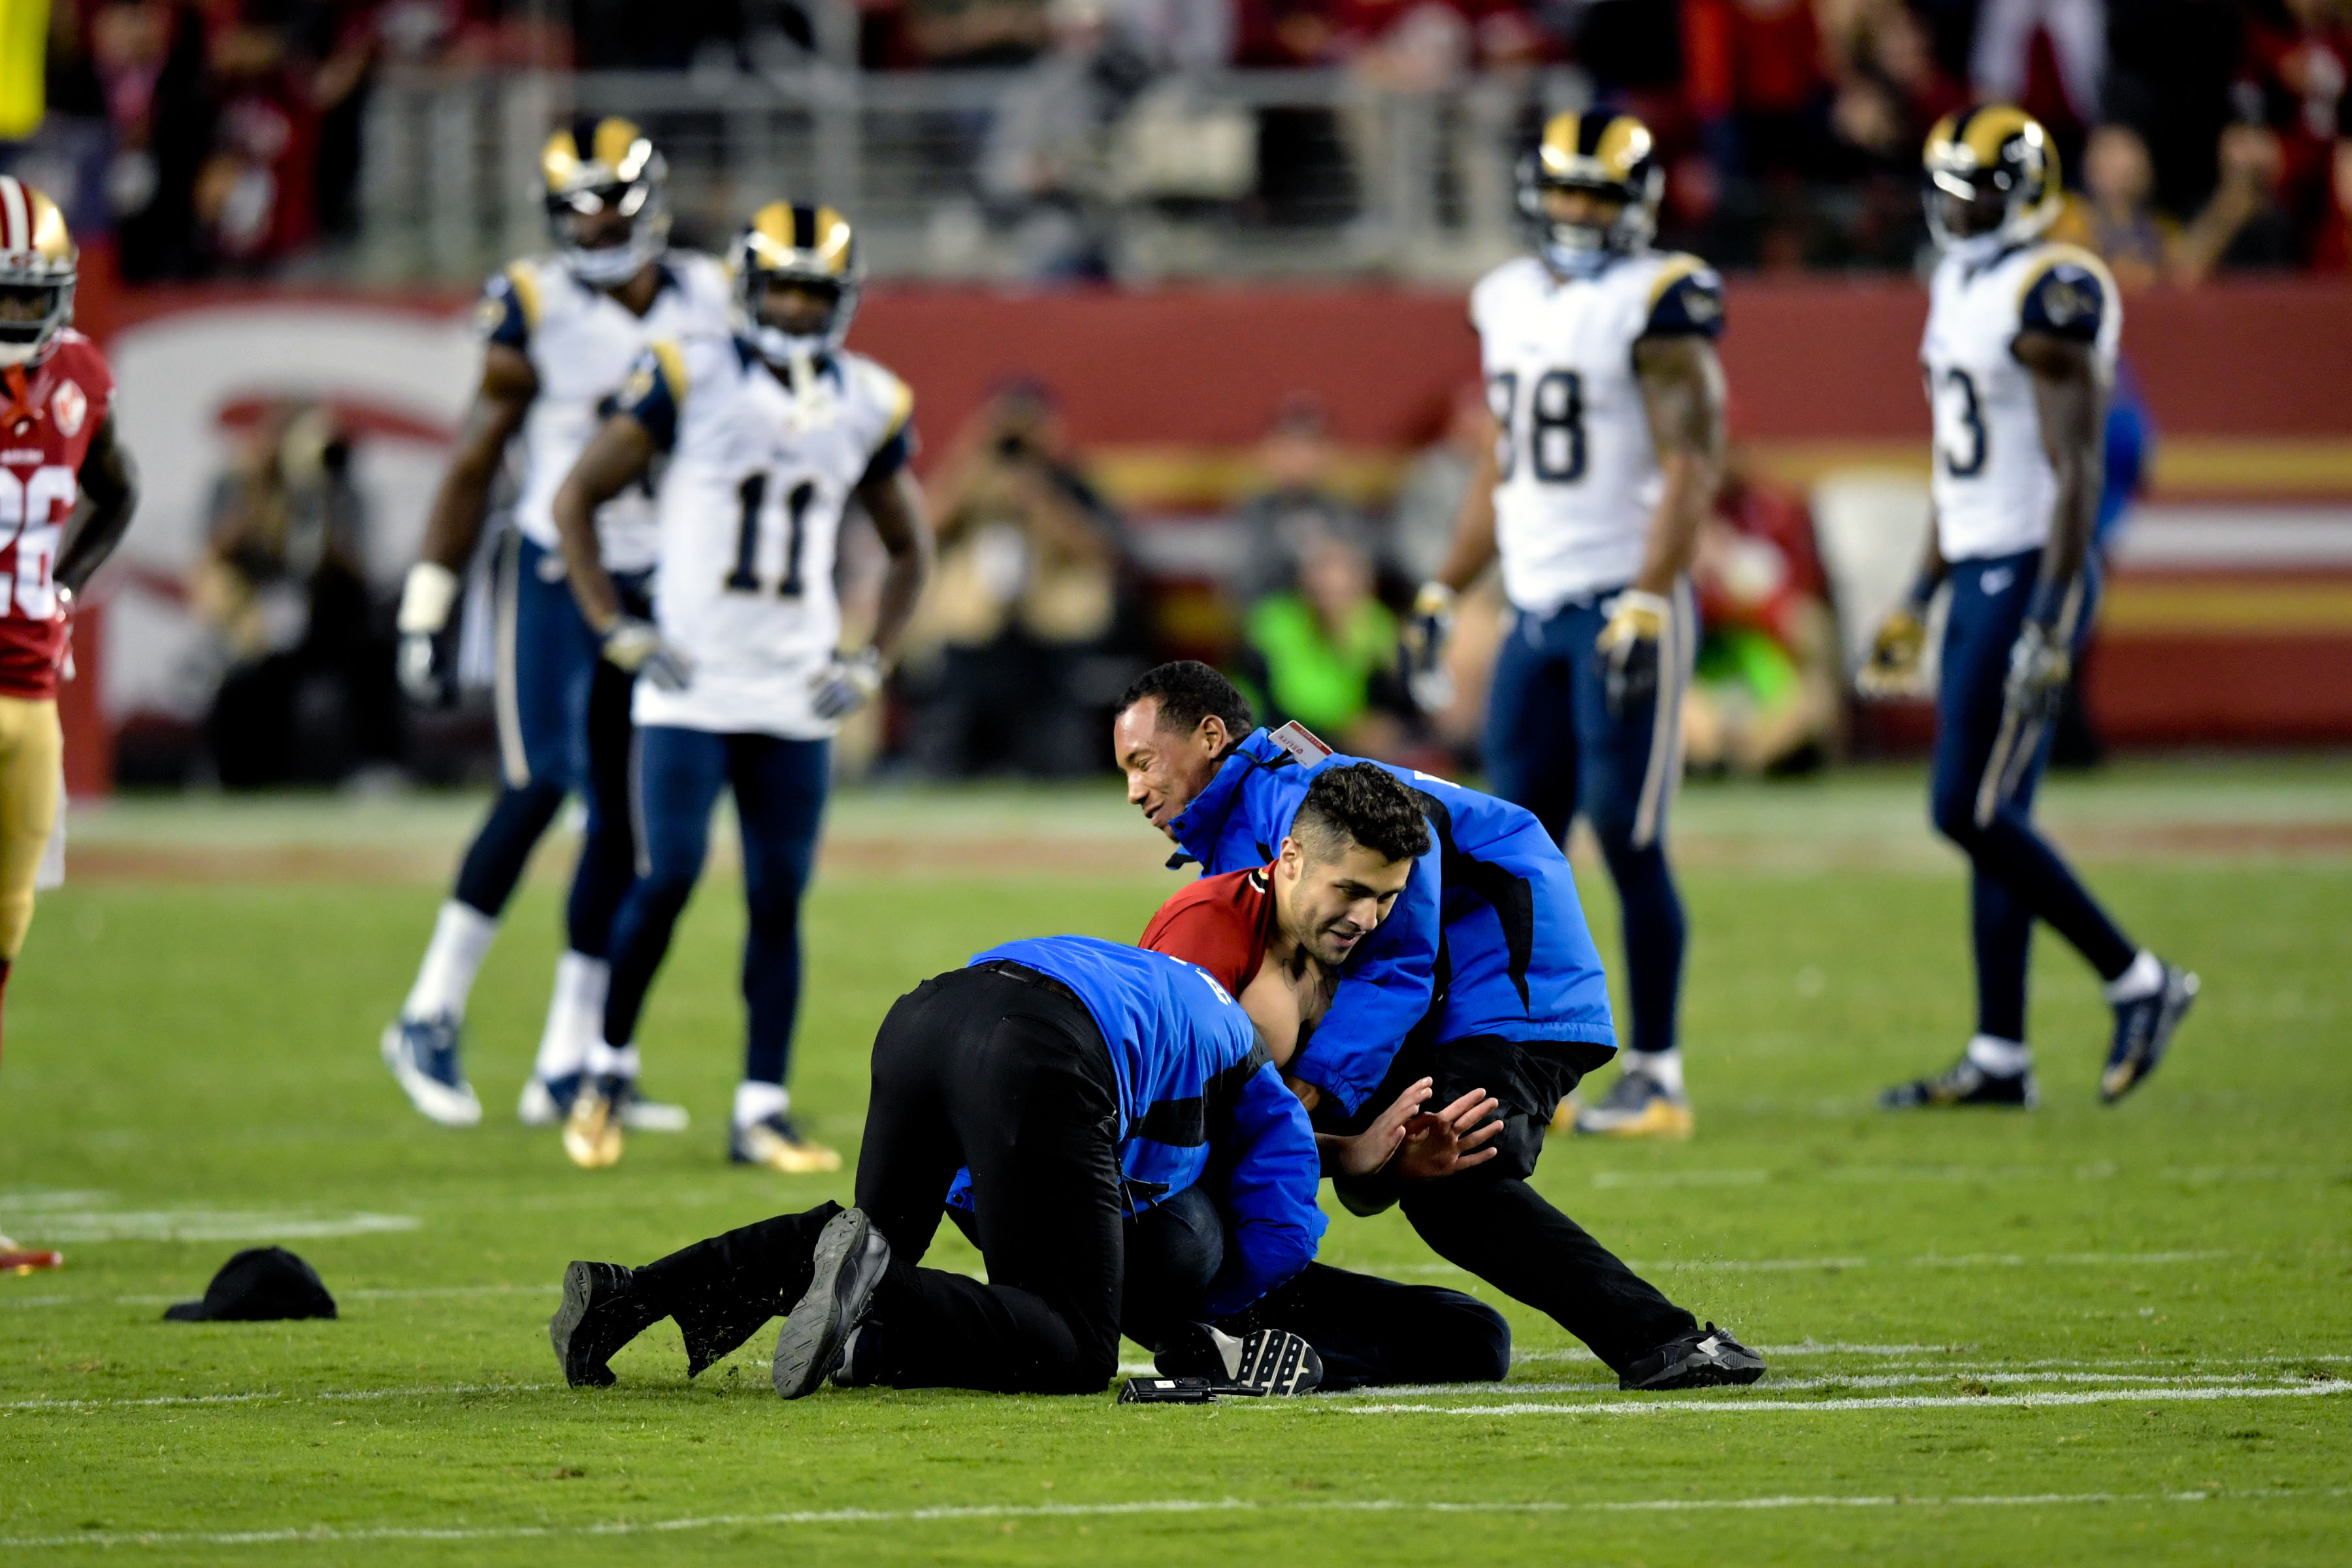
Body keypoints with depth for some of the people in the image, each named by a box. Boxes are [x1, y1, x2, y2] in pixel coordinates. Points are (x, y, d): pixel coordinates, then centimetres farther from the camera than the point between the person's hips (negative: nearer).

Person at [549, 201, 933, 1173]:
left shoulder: (870, 407, 6)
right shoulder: (691, 380, -5)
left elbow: (909, 548, 20)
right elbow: (577, 499, 1)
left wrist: (872, 662, 7)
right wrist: (615, 630, -5)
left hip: (796, 698, 3)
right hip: (690, 688, -3)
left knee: (779, 900, 1)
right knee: (668, 879, -10)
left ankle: (762, 1112, 6)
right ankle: (609, 1066, 11)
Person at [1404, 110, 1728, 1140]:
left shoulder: (1657, 304, -8)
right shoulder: (1510, 303, 15)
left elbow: (1691, 467, -14)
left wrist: (1647, 603, -22)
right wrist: (1446, 588, 19)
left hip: (1624, 607, -7)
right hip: (1534, 609, 7)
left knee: (1629, 841, -6)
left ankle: (1657, 1076, 0)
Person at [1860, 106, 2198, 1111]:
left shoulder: (2050, 297, -15)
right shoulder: (1959, 288, 14)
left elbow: (2076, 473, -18)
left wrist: (2049, 625, -23)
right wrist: (1919, 602, 24)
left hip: (2030, 576, -9)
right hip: (1978, 576, 9)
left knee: (1969, 810, -11)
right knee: (1990, 815, 8)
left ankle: (2137, 982, -1)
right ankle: (1999, 1057, 11)